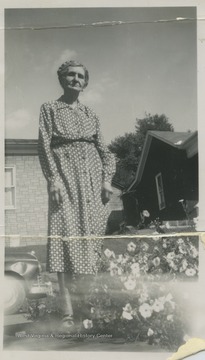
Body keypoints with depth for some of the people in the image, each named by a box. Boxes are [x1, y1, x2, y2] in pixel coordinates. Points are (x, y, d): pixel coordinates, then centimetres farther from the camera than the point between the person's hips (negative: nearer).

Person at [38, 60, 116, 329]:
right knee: (66, 238, -13)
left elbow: (103, 149, 14)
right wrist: (54, 179, -14)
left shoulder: (91, 114, 17)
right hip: (65, 177, -4)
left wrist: (107, 179, 1)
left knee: (92, 236, 0)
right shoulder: (49, 109, 7)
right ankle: (67, 312, -15)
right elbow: (44, 146, -2)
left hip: (93, 177, 4)